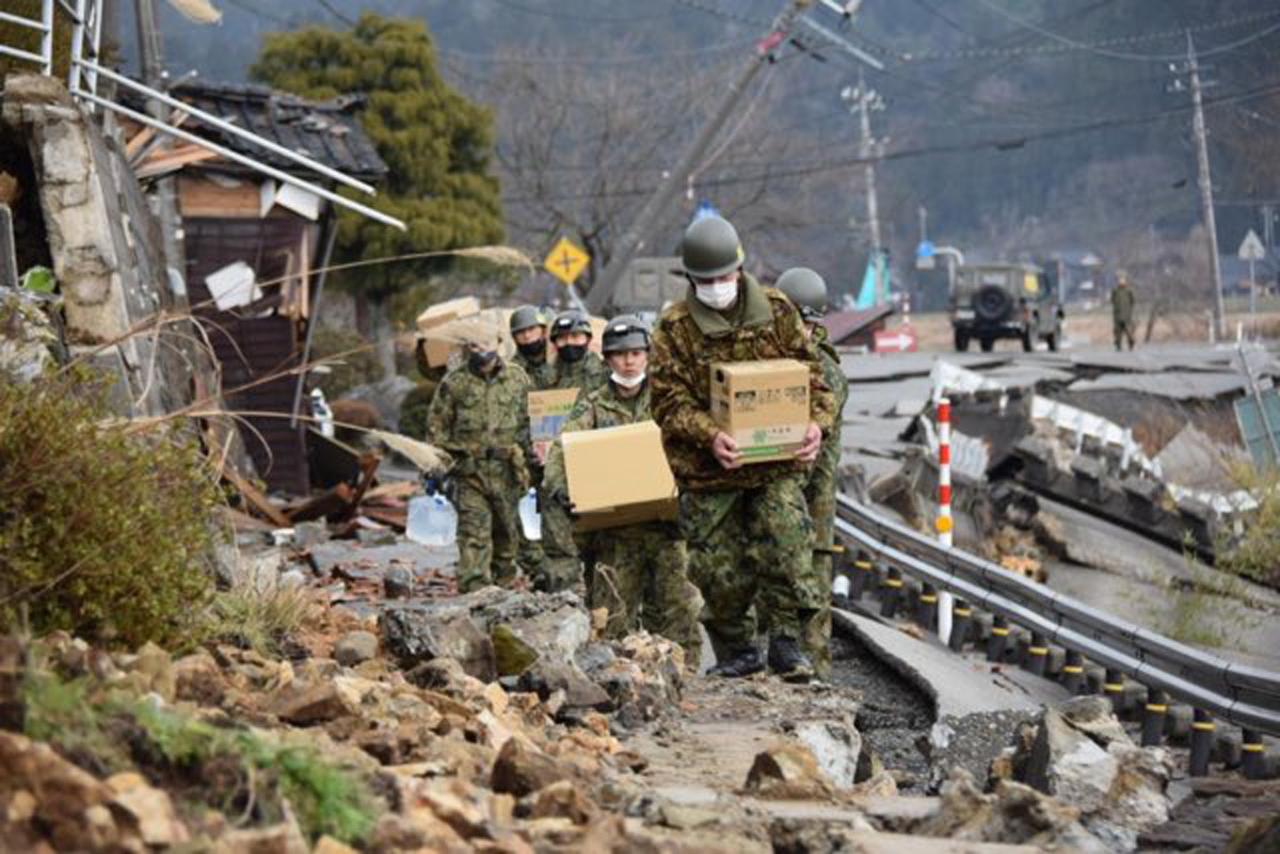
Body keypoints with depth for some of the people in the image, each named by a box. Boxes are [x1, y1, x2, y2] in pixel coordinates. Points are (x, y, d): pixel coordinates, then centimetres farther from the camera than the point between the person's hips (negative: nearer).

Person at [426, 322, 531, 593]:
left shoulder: (517, 378, 7)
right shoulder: (454, 382, 2)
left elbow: (531, 423, 12)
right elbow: (437, 426, 7)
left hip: (508, 471, 2)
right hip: (470, 472, -2)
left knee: (506, 536, 12)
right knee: (473, 539, -11)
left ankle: (503, 587, 27)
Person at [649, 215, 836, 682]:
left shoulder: (777, 311, 4)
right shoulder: (674, 327, -3)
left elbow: (810, 373, 8)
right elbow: (668, 399, -8)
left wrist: (815, 422, -11)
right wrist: (709, 436, -25)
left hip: (777, 463, 1)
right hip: (708, 470, -1)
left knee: (786, 545, -14)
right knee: (720, 569, 3)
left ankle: (785, 639, 1)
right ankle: (736, 651, 22)